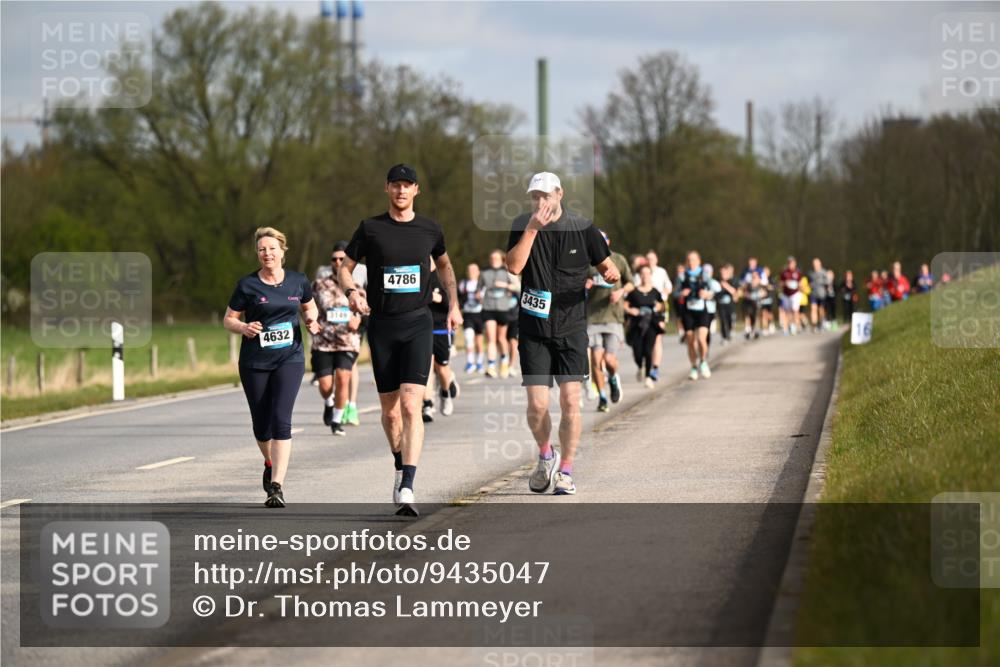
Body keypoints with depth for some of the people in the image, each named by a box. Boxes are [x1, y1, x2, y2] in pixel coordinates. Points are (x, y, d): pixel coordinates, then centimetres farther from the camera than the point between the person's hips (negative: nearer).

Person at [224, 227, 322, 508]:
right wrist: (243, 328, -17)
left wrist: (312, 320, -2)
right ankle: (270, 464, 41)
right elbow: (228, 319, 4)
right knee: (261, 423, 8)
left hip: (290, 359, -1)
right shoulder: (247, 285, -2)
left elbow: (310, 308, 20)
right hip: (254, 363, 1)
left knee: (281, 419, -16)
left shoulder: (298, 281, 3)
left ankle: (276, 486, -18)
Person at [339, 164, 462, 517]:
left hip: (418, 325, -1)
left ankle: (406, 489, -24)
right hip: (381, 326, 1)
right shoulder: (370, 228, 2)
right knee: (390, 411, 8)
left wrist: (454, 305, 16)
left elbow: (444, 264, 26)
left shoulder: (430, 230, 6)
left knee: (411, 406, -16)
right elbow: (345, 268, 9)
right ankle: (400, 466, 36)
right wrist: (352, 292, -13)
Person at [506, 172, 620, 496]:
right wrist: (532, 229, -20)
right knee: (537, 404, -6)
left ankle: (565, 470, 7)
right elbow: (514, 266, -14)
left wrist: (611, 274, -15)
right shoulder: (522, 226, 1)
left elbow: (608, 266, 9)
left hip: (572, 328, 0)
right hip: (534, 329, 0)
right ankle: (546, 455, 22)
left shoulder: (582, 228, 1)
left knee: (570, 401, -5)